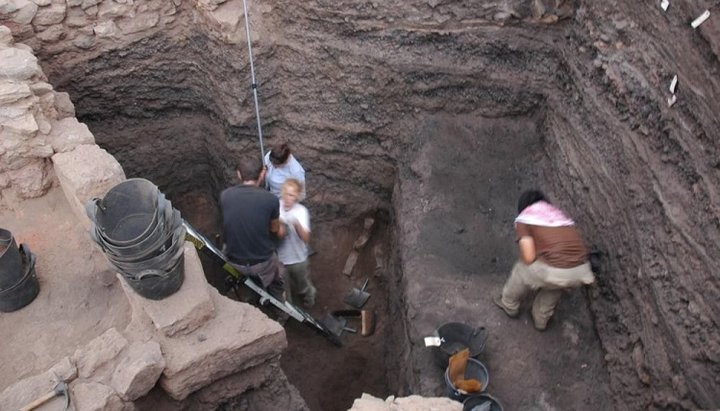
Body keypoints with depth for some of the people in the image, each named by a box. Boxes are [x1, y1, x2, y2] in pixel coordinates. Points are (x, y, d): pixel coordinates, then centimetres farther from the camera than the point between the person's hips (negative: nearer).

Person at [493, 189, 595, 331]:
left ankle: (509, 305, 49)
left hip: (553, 270, -5)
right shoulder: (560, 215, 27)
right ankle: (541, 317, 50)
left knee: (521, 271, 27)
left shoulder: (524, 218, 9)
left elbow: (529, 257, -1)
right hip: (579, 271, 5)